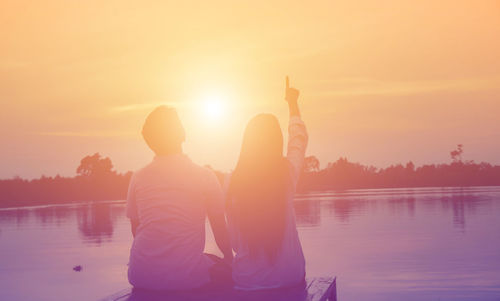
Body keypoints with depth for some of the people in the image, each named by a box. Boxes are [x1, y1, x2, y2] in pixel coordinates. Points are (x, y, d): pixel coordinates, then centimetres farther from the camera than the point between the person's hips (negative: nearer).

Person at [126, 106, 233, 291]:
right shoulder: (205, 177, -3)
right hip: (185, 278, -3)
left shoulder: (138, 178, 5)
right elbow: (220, 231, 5)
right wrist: (230, 258, 24)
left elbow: (136, 231, 14)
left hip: (141, 277, 3)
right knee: (223, 266, 24)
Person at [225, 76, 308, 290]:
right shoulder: (288, 173, -10)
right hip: (289, 276, 1)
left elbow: (233, 240, -2)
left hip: (247, 279, 0)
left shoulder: (232, 182, -11)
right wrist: (292, 103, 28)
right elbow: (299, 139, 12)